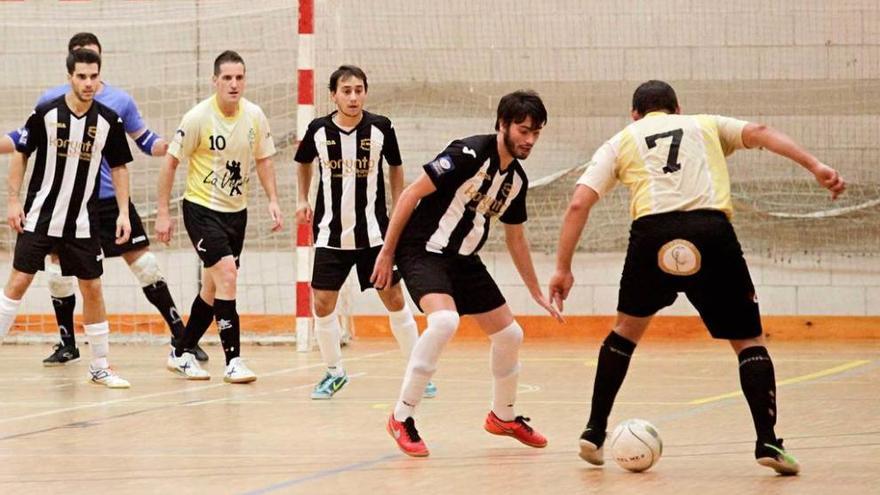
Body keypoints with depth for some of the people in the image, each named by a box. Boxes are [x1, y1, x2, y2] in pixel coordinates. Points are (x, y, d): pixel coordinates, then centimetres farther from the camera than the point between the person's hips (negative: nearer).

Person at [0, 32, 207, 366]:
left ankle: (180, 338, 3)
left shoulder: (120, 101, 1)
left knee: (145, 265, -3)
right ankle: (67, 344, 21)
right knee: (59, 274, 3)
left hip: (111, 200, -1)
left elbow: (146, 142, 9)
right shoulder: (52, 100, 1)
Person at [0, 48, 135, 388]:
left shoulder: (109, 121, -4)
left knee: (92, 289, 3)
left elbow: (119, 167, 7)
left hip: (82, 222, 2)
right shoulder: (46, 114, -9)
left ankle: (100, 367, 12)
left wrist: (123, 212, -1)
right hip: (39, 216, -2)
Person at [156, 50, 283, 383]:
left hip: (236, 210, 6)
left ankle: (181, 353, 28)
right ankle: (232, 360, -16)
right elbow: (171, 162, -9)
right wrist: (163, 213, -11)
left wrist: (272, 200, -2)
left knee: (213, 288, 12)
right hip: (201, 208, -6)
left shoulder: (255, 116, -3)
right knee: (226, 274, -19)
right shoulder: (198, 117, -16)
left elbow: (263, 159, 11)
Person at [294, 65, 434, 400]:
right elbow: (303, 162, 16)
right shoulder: (319, 130, -5)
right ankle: (334, 372, 16)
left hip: (374, 232, -1)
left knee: (394, 299, -1)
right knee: (322, 303, -3)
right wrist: (302, 200, 7)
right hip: (331, 234, 1)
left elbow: (395, 167, 9)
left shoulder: (381, 128, -8)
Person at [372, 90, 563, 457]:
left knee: (509, 335, 10)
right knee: (444, 320, -32)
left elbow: (515, 238, 20)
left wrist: (537, 293, 23)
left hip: (464, 260, 8)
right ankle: (402, 418, -21)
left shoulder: (516, 179, 5)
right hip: (423, 251, -8)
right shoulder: (469, 155, -20)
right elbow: (411, 195, -17)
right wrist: (387, 252, -16)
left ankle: (503, 416, 35)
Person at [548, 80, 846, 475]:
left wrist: (563, 269, 17)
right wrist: (814, 166, -1)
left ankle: (594, 434, 25)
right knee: (748, 340, 12)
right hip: (711, 228, -1)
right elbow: (759, 133, 9)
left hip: (652, 233, 1)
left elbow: (578, 205, 15)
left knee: (627, 330, 26)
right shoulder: (706, 125, 28)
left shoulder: (621, 141, 26)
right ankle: (768, 442, -4)